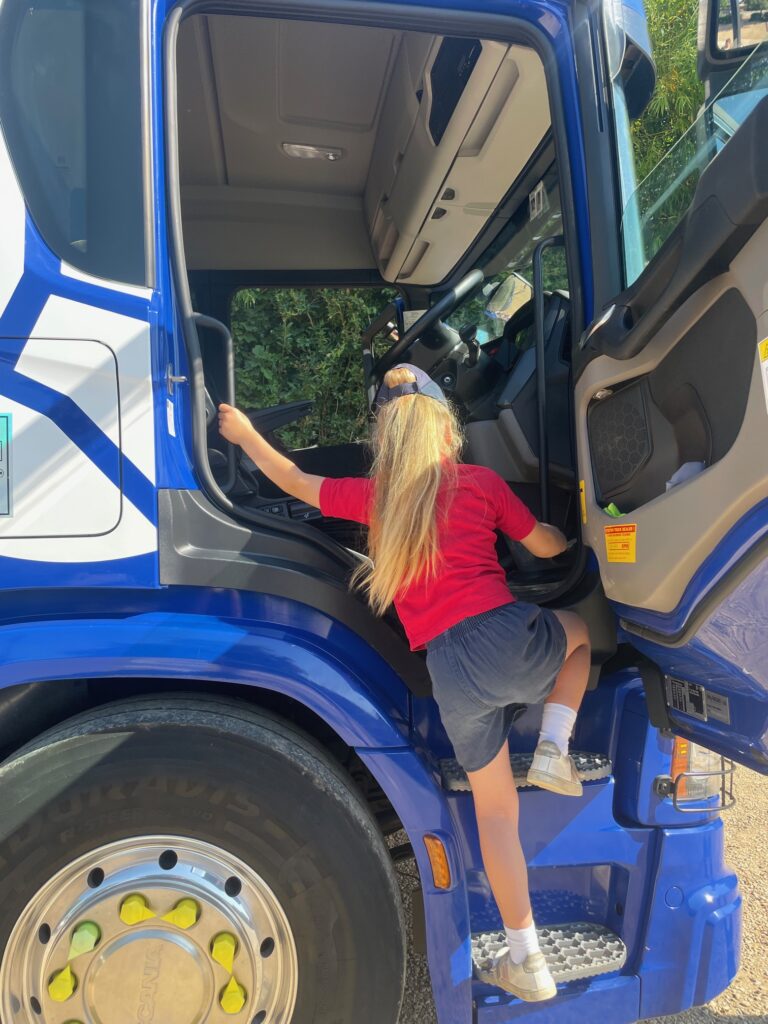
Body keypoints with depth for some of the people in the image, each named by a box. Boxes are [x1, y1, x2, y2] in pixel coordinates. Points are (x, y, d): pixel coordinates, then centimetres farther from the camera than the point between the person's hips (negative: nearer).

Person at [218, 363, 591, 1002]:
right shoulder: (482, 482, 8)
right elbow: (547, 546, 18)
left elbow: (293, 481, 24)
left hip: (452, 671, 2)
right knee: (579, 631, 33)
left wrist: (244, 434, 40)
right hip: (510, 638, -1)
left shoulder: (374, 496, 11)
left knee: (495, 810, 18)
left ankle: (526, 962, 27)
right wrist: (571, 536, 43)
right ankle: (554, 747, 15)